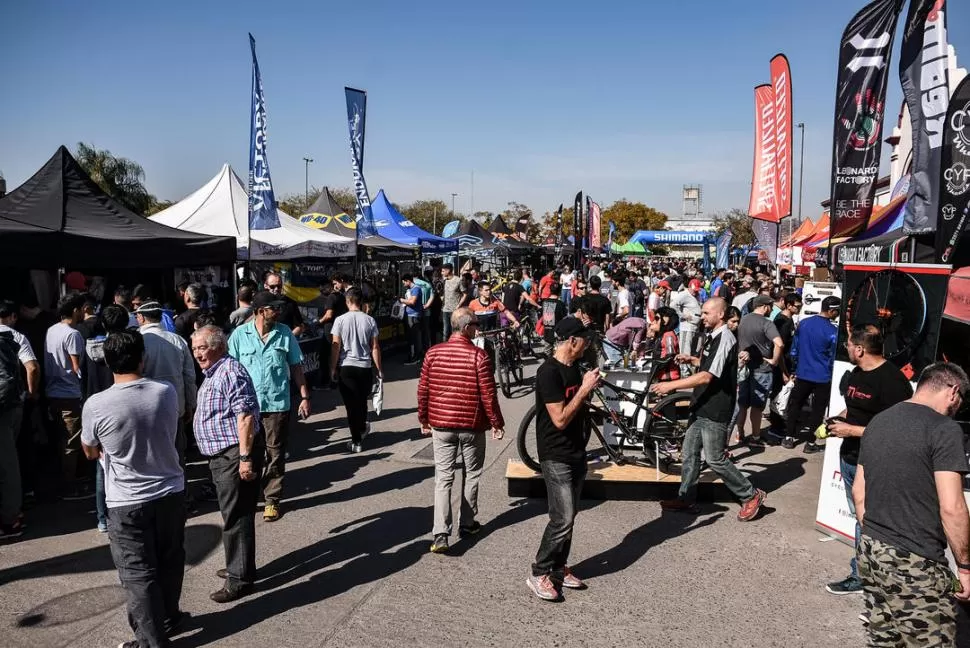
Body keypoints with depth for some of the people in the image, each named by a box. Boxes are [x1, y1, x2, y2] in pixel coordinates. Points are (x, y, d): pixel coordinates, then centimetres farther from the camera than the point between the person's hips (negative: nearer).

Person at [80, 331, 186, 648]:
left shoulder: (96, 405, -18)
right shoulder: (167, 392, -9)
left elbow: (91, 453, 1)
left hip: (128, 503, -4)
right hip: (171, 493, 4)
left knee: (138, 573, 10)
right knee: (169, 561, 21)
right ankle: (168, 616, 40)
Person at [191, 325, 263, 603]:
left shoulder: (230, 372, -17)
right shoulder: (213, 374, 16)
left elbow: (245, 415, -24)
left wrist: (245, 457, -27)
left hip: (235, 455, -11)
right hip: (221, 455, 11)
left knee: (236, 517, -3)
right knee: (232, 514, 19)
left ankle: (240, 578, 6)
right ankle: (239, 566, 32)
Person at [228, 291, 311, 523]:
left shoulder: (285, 333, 0)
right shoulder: (240, 335, -4)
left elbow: (296, 366, 5)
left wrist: (304, 397, 1)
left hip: (277, 404, 0)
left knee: (275, 455, 7)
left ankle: (272, 500, 20)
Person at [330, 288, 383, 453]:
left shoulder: (340, 320, -7)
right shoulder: (370, 320, -3)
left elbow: (335, 347, -7)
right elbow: (375, 347, -1)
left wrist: (333, 369, 2)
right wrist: (379, 369, 7)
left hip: (346, 367, -2)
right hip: (365, 366, 2)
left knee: (351, 404, 4)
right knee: (362, 401, 21)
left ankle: (356, 441, 7)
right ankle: (361, 428, 43)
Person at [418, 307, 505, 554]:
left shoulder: (433, 353, -2)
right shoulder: (479, 356, -13)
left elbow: (423, 390, 2)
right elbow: (488, 394, -12)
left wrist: (424, 419, 15)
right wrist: (497, 423, 0)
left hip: (441, 424, 2)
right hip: (472, 425, -2)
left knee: (443, 478, 5)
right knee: (472, 475, 17)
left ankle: (440, 534, -5)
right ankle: (467, 524, 28)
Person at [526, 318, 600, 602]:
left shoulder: (573, 368, 8)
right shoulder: (549, 372, -20)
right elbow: (560, 419, -24)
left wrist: (589, 387, 4)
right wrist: (585, 389, -19)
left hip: (576, 453, 9)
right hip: (556, 457, -9)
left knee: (569, 516, 14)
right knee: (563, 518, -8)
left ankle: (559, 568, 26)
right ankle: (539, 574, 7)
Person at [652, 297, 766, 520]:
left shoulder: (725, 339, -20)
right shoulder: (712, 336, 11)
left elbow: (706, 377, -27)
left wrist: (670, 385, -28)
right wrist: (691, 360, 9)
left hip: (715, 411, -9)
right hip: (701, 407, 10)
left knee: (715, 460, -1)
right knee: (690, 453, 12)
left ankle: (751, 495, 15)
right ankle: (686, 499, 21)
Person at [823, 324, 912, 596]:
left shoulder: (891, 380, -19)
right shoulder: (856, 374, 10)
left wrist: (852, 430, -21)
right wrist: (838, 419, 5)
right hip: (849, 459, 9)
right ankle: (859, 576, 28)